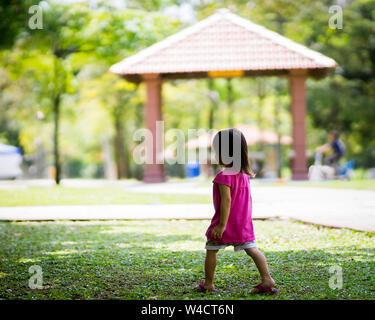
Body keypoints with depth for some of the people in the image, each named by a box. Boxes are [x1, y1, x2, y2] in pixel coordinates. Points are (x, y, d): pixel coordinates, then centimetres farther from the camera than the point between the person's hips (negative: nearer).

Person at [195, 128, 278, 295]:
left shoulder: (224, 176, -18)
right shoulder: (244, 175, 7)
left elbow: (226, 200, -24)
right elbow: (249, 199, 12)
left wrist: (222, 224, -23)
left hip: (225, 222, -7)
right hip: (244, 223, 7)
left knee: (211, 250, 9)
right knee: (252, 249, 5)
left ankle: (208, 283, 16)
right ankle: (267, 279, -5)